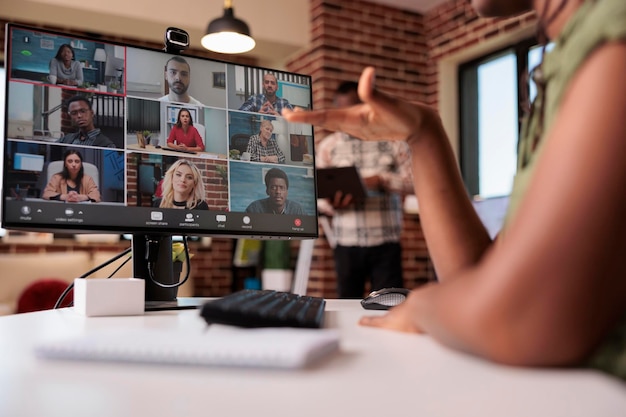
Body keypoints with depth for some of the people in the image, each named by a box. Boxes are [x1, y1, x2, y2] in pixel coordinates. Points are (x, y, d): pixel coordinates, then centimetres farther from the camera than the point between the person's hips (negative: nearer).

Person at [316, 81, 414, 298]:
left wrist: (382, 180, -15)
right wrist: (332, 204, -17)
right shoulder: (328, 146, 9)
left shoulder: (392, 140, 6)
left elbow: (414, 181, 2)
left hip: (386, 242, -1)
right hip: (347, 244, 1)